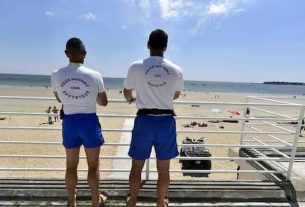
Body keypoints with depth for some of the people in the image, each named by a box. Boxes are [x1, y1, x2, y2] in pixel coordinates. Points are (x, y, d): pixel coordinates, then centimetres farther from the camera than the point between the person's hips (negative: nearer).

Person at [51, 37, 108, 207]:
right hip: (90, 121, -2)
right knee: (93, 165, 13)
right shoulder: (95, 75, -12)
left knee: (71, 165, 18)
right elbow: (104, 102, -2)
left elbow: (59, 99, 11)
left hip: (69, 121, 3)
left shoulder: (56, 75, -6)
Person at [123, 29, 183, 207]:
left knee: (137, 166, 18)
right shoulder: (176, 70, -1)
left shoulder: (136, 67, -5)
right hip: (166, 121, 1)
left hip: (144, 120, -1)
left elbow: (127, 93, 9)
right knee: (164, 168, 16)